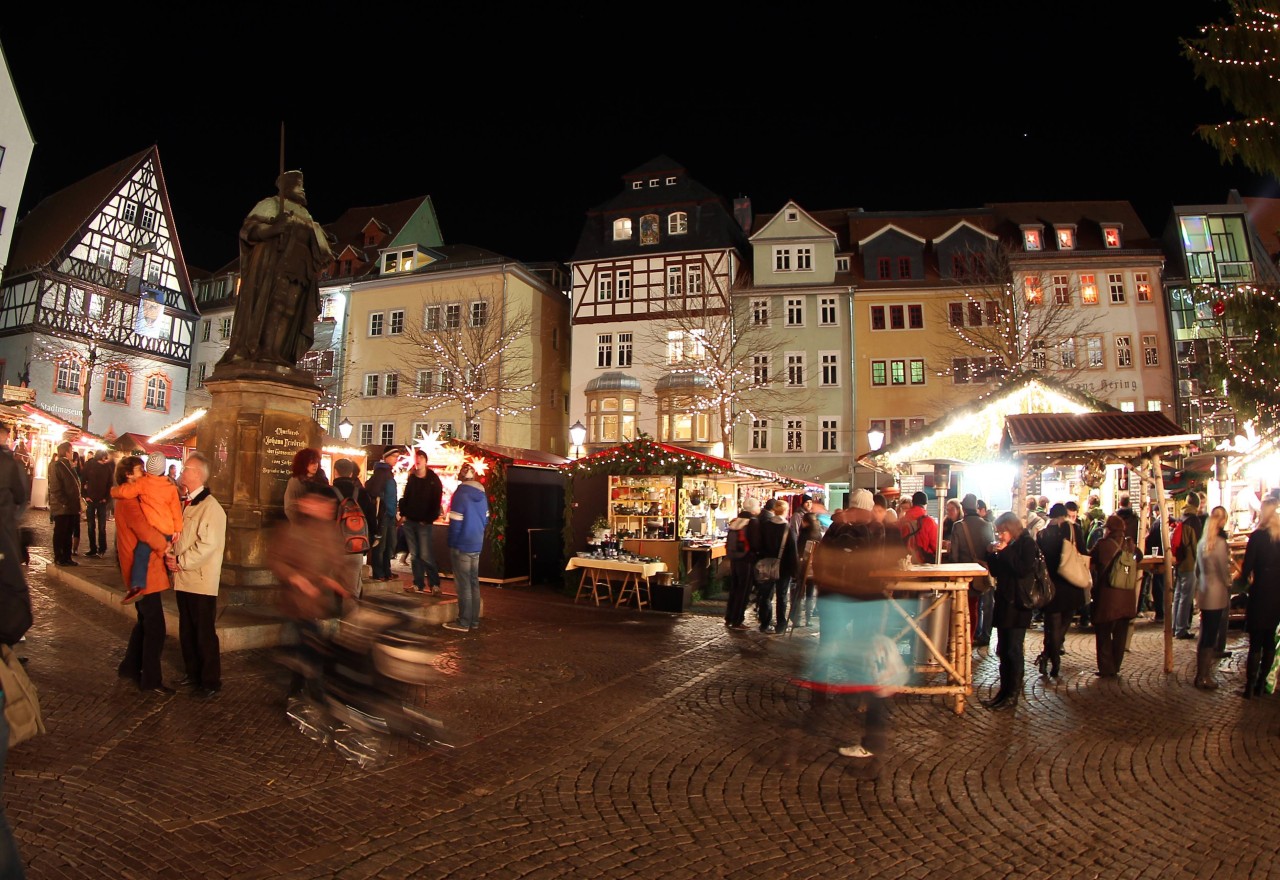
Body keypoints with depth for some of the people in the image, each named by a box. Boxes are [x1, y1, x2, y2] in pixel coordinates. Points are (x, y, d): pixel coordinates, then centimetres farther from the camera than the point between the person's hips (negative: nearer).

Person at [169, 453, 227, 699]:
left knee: (205, 634, 0)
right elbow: (178, 536, 19)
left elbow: (207, 544, -20)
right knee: (187, 632, 18)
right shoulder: (186, 504, 13)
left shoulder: (210, 507, -15)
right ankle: (194, 674, 32)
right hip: (183, 580, 9)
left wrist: (181, 563, -13)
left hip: (201, 581, -8)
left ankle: (211, 682, 10)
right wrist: (172, 557, 1)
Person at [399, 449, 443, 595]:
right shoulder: (411, 479, 11)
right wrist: (403, 514, 3)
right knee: (414, 555, 8)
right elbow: (405, 498, 15)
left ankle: (435, 584, -2)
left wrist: (429, 519, -12)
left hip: (424, 523, -5)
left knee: (425, 556, -10)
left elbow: (436, 502, -7)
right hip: (409, 521, 5)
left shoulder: (433, 480, -3)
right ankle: (418, 584, 14)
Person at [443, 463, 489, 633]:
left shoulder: (460, 494, -14)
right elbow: (486, 519, 11)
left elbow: (455, 522, -14)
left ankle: (464, 622, 4)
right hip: (477, 545, 6)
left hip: (461, 545, -6)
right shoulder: (482, 494, 5)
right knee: (474, 582, 13)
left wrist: (452, 543, -3)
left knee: (463, 584, -1)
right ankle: (474, 621, 17)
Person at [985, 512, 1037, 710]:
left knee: (1013, 650, -3)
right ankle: (1004, 690, 17)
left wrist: (1005, 552, -18)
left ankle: (1013, 694, 4)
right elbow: (995, 572, 15)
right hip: (1004, 602, 8)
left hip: (1018, 604, -8)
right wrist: (991, 554, 0)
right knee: (1003, 650, 10)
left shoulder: (1027, 543, -8)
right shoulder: (1006, 546, 13)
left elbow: (1024, 570, -21)